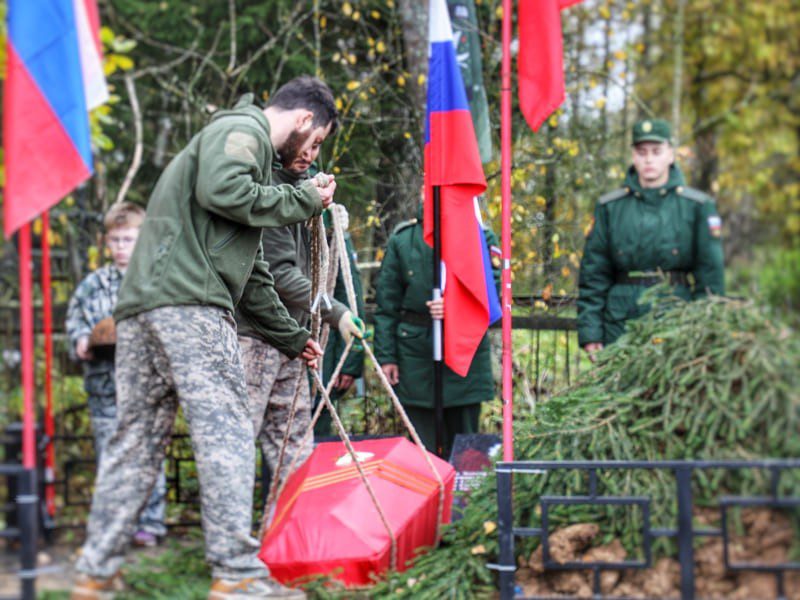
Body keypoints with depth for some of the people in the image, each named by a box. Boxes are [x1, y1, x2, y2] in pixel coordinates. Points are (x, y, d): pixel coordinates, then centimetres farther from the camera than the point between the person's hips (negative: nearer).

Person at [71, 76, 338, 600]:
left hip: (141, 310, 10)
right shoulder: (241, 130, 3)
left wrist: (292, 337, 36)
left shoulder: (249, 145, 33)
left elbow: (251, 273, 35)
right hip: (187, 303, -10)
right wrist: (302, 200, -6)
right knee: (226, 431, -10)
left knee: (137, 440, 9)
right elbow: (222, 191, -19)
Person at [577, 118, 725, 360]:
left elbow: (711, 274, 5)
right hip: (622, 325, 1)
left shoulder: (698, 206, 6)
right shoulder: (609, 207, 10)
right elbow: (593, 274, 10)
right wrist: (590, 333, 2)